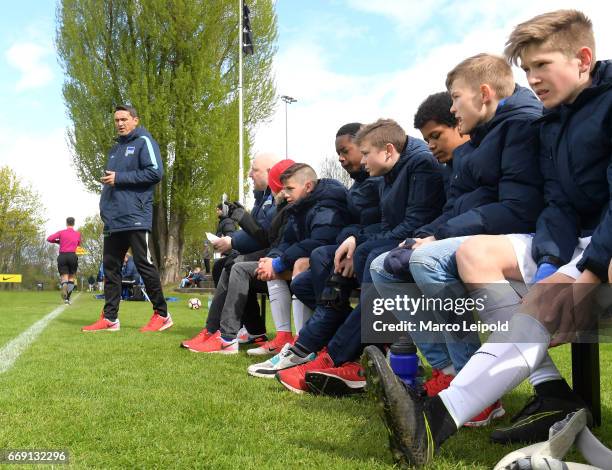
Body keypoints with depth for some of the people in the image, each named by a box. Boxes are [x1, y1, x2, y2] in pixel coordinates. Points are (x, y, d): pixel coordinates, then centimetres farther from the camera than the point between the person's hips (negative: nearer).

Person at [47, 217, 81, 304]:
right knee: (71, 277, 12)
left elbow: (49, 239, -2)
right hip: (72, 256, 0)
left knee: (64, 277, 0)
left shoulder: (61, 232, 5)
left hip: (62, 256, 0)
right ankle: (68, 298, 1)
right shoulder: (78, 234, 9)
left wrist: (58, 241, 13)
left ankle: (64, 285, -37)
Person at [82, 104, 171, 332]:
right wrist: (105, 207, 11)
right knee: (110, 267, 7)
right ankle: (109, 318, 12)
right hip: (113, 219, 8)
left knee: (144, 264, -6)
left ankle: (162, 314, 3)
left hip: (135, 217, -8)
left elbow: (155, 172, -15)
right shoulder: (115, 149, 22)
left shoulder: (144, 142, -2)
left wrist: (119, 178, -14)